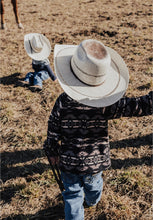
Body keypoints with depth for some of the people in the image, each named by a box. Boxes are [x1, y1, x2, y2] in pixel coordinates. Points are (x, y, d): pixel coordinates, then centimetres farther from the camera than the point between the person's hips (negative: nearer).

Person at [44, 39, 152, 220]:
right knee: (93, 184, 34)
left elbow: (53, 133, -12)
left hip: (69, 162, -3)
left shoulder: (63, 103, -26)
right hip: (96, 161, 3)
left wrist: (53, 152, 6)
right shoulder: (106, 104, -26)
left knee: (72, 193, 20)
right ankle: (92, 201, 65)